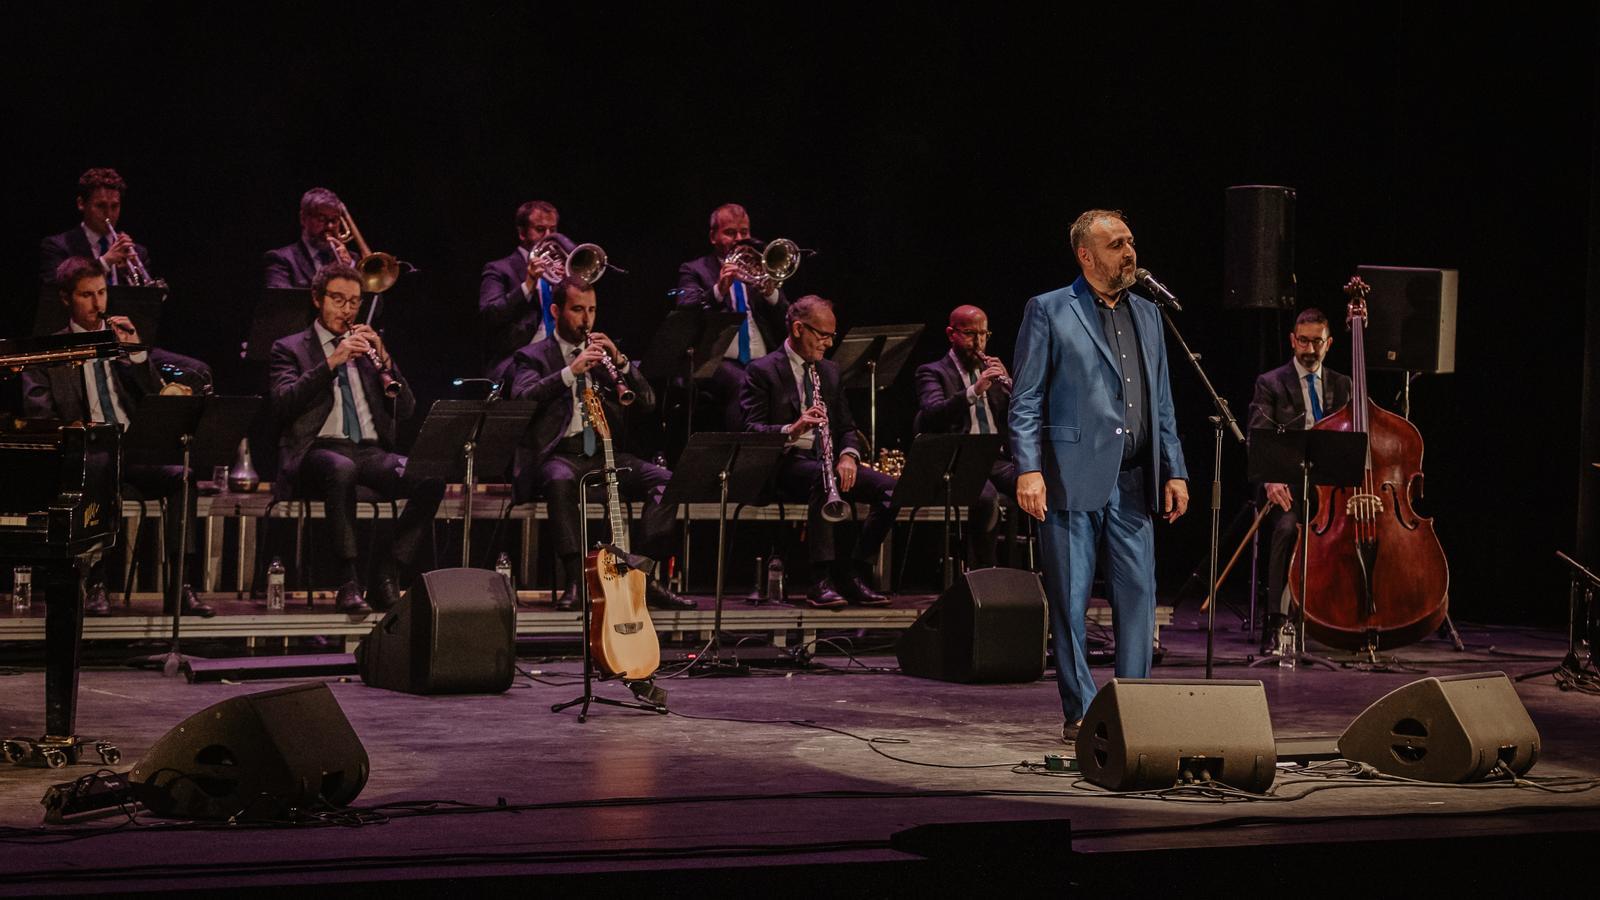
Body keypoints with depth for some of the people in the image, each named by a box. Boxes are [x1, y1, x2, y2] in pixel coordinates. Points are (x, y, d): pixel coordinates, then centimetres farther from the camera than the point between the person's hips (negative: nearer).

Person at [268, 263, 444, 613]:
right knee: (341, 469, -41)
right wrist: (331, 362, -13)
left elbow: (406, 410, 14)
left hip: (372, 452, 4)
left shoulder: (368, 346, 24)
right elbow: (282, 403, -6)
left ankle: (387, 577, -21)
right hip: (321, 450, -4)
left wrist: (384, 360, -1)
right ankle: (348, 581, -33)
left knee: (431, 479, -26)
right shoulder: (290, 348, 14)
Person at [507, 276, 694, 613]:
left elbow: (647, 402, 11)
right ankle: (576, 579, -38)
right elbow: (522, 398, -12)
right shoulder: (533, 357, 10)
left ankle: (643, 574, -24)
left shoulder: (603, 352, 21)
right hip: (561, 454, -4)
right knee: (559, 480, -39)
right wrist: (570, 371, -21)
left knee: (665, 479, -22)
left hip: (605, 453, 4)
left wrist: (620, 362, -5)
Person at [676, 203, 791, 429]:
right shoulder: (694, 271, 13)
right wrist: (719, 290, -22)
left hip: (763, 362, 3)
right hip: (719, 360, -3)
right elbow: (685, 312, -7)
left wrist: (771, 293, -6)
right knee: (742, 384, -36)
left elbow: (788, 324, 13)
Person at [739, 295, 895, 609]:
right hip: (786, 462, -6)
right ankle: (821, 580, -39)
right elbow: (751, 429, -9)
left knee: (890, 488, -18)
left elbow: (846, 427, 17)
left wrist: (848, 455, -6)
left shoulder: (830, 371, 19)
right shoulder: (762, 371, 0)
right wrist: (792, 429, -29)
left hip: (825, 459, 6)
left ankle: (853, 573, -11)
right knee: (821, 476, -40)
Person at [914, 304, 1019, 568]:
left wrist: (1008, 383, -5)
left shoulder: (992, 370, 22)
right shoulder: (933, 373, 6)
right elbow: (933, 413, -16)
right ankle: (984, 571, -22)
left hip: (996, 459, 5)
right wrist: (974, 391, -29)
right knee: (986, 496, -36)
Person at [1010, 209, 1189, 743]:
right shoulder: (1048, 312, 0)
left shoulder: (1147, 315, 17)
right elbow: (1025, 401, -4)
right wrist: (1028, 470, -14)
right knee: (1070, 601, 0)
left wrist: (1175, 471, 12)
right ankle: (1080, 714, 8)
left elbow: (1162, 404, 19)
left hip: (1133, 482, 5)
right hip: (1072, 478, -5)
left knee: (1138, 597, 3)